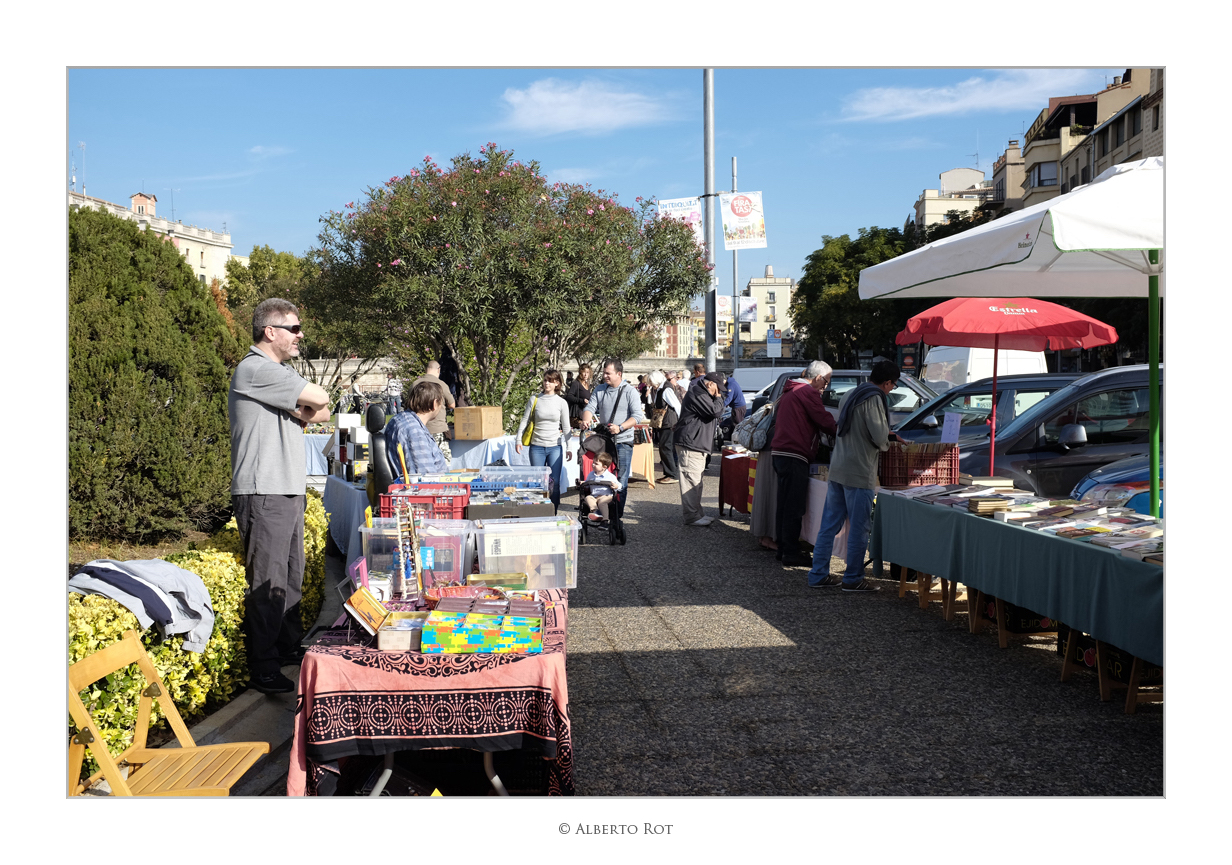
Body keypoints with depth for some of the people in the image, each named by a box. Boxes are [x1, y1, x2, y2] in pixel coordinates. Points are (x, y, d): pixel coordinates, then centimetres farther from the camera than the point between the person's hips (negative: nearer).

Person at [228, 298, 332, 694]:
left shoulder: (281, 371, 20)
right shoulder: (255, 369, -13)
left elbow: (322, 413, 14)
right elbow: (319, 398, -17)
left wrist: (297, 412, -5)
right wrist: (305, 408, 5)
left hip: (289, 490, 10)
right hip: (263, 493, -10)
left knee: (291, 576, 17)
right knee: (267, 582, -5)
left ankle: (289, 646, 30)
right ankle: (263, 668, 3)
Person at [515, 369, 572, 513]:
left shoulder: (562, 403, 4)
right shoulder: (534, 400, 3)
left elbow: (566, 427, 8)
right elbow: (524, 421, 7)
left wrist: (570, 448, 6)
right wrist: (518, 439, -2)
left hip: (555, 447, 0)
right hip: (537, 447, 0)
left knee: (555, 482, -1)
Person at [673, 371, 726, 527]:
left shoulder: (701, 393, 18)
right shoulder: (697, 394, -17)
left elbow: (713, 415, 24)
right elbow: (715, 411, -21)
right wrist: (718, 397, -6)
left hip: (697, 444, 12)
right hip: (690, 444, -12)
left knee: (696, 481, 16)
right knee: (691, 480, -9)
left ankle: (697, 513, 23)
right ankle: (692, 516, -7)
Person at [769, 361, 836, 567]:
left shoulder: (790, 391, 21)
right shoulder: (808, 392, -9)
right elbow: (825, 421, -11)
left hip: (779, 453, 10)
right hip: (794, 455, -10)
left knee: (784, 504, 15)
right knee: (794, 508, -5)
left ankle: (782, 548, 21)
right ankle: (791, 555, -1)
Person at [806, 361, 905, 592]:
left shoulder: (850, 395, 15)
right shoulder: (873, 399, -12)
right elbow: (879, 437, -18)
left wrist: (886, 435, 31)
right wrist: (885, 444, 6)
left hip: (837, 469, 9)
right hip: (859, 473, -8)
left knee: (829, 524, 12)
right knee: (859, 528, 2)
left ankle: (819, 575, 17)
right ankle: (853, 579, 10)